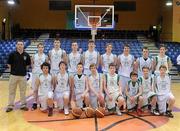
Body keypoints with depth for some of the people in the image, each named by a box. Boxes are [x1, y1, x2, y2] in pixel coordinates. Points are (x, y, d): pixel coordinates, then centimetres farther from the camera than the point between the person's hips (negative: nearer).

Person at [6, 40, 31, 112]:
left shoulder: (26, 55, 0)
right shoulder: (12, 54, -5)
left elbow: (28, 64, 11)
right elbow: (9, 64, 2)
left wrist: (23, 69, 6)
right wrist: (14, 70, 3)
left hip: (23, 76, 1)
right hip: (13, 75, -1)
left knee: (23, 91, 10)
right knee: (12, 91, 7)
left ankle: (23, 105, 22)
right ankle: (10, 106, 17)